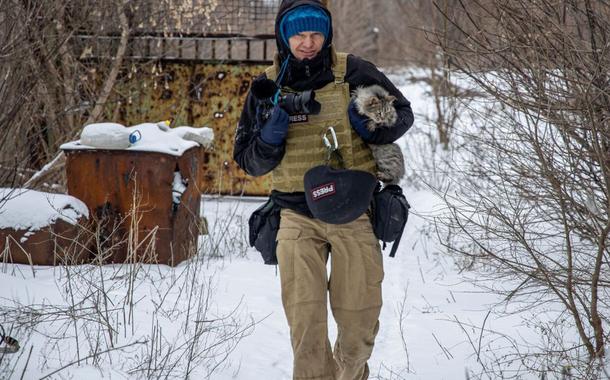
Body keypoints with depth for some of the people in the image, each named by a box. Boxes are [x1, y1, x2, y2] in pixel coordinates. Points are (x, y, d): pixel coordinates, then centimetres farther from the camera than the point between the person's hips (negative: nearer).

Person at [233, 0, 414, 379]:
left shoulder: (353, 71, -3)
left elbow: (402, 113, 7)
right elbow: (249, 161, 5)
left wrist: (373, 127, -14)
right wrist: (271, 136, -16)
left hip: (354, 211, 0)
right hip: (297, 216, 1)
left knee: (359, 321, 7)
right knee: (304, 320, -12)